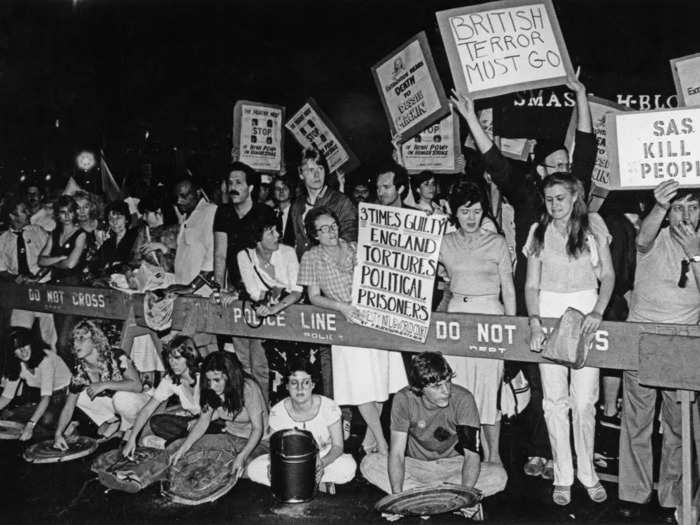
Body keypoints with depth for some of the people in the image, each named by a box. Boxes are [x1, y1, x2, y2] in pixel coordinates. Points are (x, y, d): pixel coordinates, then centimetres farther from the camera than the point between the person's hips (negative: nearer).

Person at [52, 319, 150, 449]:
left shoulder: (116, 357, -23)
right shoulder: (79, 370, -10)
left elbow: (137, 386, -30)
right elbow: (68, 407, -7)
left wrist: (104, 385, -35)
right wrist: (58, 434, -21)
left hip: (135, 400, -5)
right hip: (112, 403, 5)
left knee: (121, 397, -36)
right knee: (78, 396, -11)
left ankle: (134, 425, -7)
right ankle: (113, 421, 3)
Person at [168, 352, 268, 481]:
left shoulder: (248, 388, -29)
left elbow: (258, 429, -29)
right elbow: (203, 421, -10)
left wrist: (241, 456, -42)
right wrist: (182, 449, -22)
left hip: (252, 437, -3)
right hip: (228, 430, 4)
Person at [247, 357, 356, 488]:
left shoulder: (329, 407, -18)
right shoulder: (277, 412, -14)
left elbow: (337, 446, -13)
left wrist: (322, 463, -35)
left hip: (324, 459, -2)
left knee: (348, 466, -33)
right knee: (254, 469, -23)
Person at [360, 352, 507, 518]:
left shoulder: (463, 399, -21)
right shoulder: (404, 399, -19)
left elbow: (471, 453, -25)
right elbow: (397, 453, -20)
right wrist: (397, 497, -36)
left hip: (454, 467, 0)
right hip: (416, 466, 0)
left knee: (499, 476, -27)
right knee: (369, 464, -23)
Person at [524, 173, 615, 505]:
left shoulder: (593, 225, 4)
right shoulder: (538, 231, 7)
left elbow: (608, 275, 3)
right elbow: (531, 284, 3)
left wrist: (598, 311, -14)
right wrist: (534, 322, -13)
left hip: (586, 312, -1)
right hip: (548, 313, 1)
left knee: (584, 400, -2)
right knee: (555, 400, 2)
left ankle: (587, 472, 15)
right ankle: (562, 476, 13)